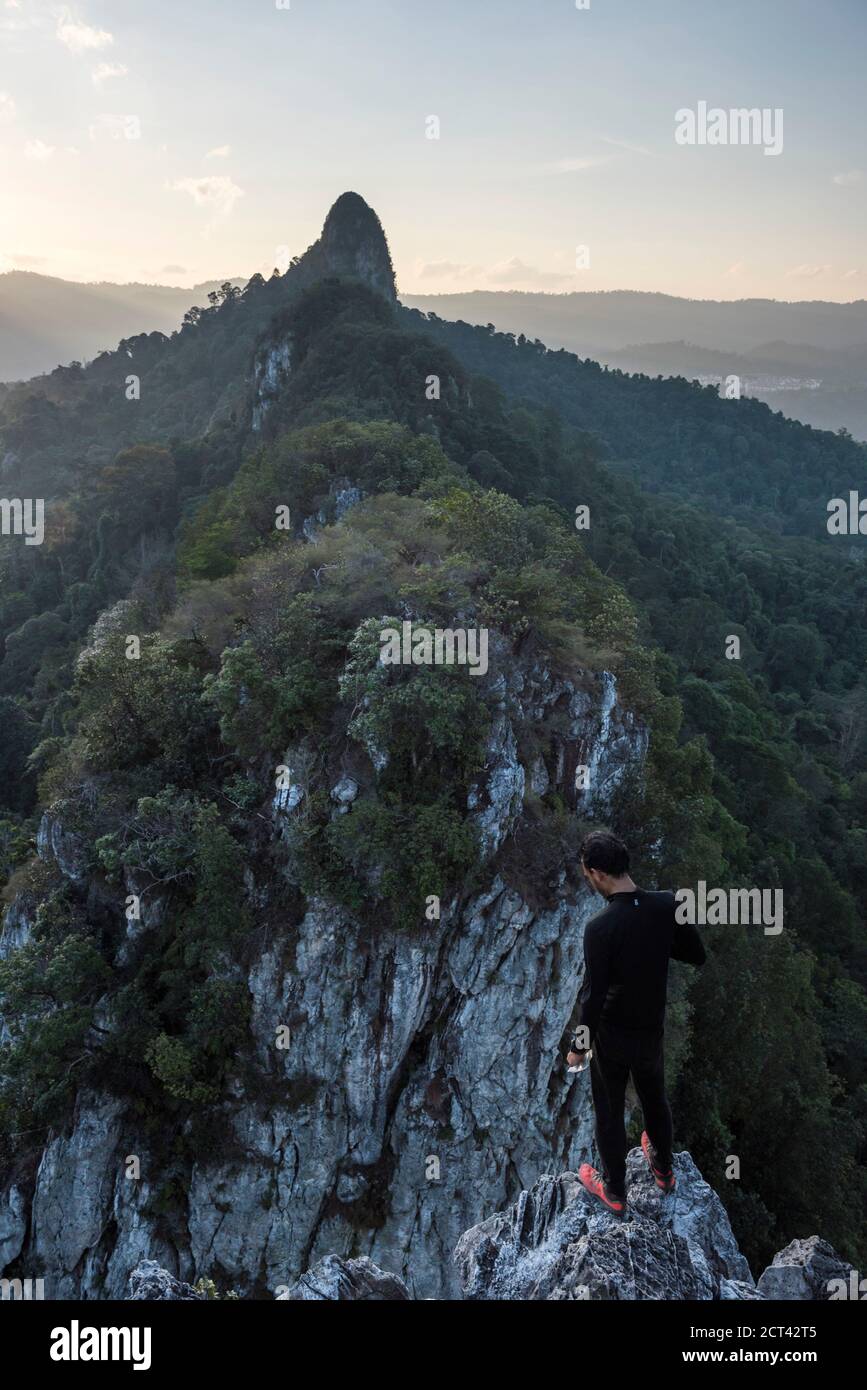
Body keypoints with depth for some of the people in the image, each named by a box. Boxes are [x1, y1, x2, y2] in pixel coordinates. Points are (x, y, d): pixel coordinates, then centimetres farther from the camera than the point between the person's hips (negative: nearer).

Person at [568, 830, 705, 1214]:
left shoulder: (600, 927, -30)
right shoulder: (668, 906, -17)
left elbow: (593, 995, -24)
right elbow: (697, 955, -2)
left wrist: (579, 1046, -10)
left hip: (612, 1036, -4)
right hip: (653, 1030, 5)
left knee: (609, 1112, 18)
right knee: (655, 1100, 28)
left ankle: (614, 1190, 36)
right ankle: (663, 1168, 51)